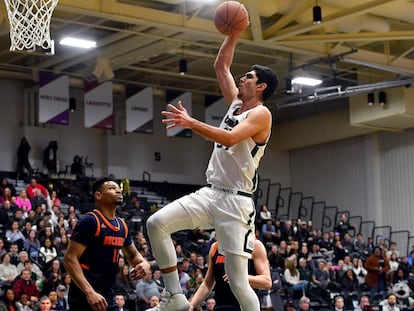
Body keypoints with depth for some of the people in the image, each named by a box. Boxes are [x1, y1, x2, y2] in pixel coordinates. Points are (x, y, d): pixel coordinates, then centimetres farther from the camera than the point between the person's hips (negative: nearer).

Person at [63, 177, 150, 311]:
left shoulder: (122, 226, 11)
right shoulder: (89, 221, -12)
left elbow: (133, 255, 26)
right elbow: (70, 259, -17)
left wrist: (144, 264, 1)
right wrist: (89, 292, -26)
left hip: (107, 295, 9)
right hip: (85, 295, -9)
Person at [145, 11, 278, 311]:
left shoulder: (261, 113, -8)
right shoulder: (236, 102, 17)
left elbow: (230, 138, -24)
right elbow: (221, 65, 25)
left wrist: (191, 123, -29)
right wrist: (234, 33, 18)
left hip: (235, 201, -8)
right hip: (209, 193, 8)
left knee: (239, 282, -9)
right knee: (156, 223, -10)